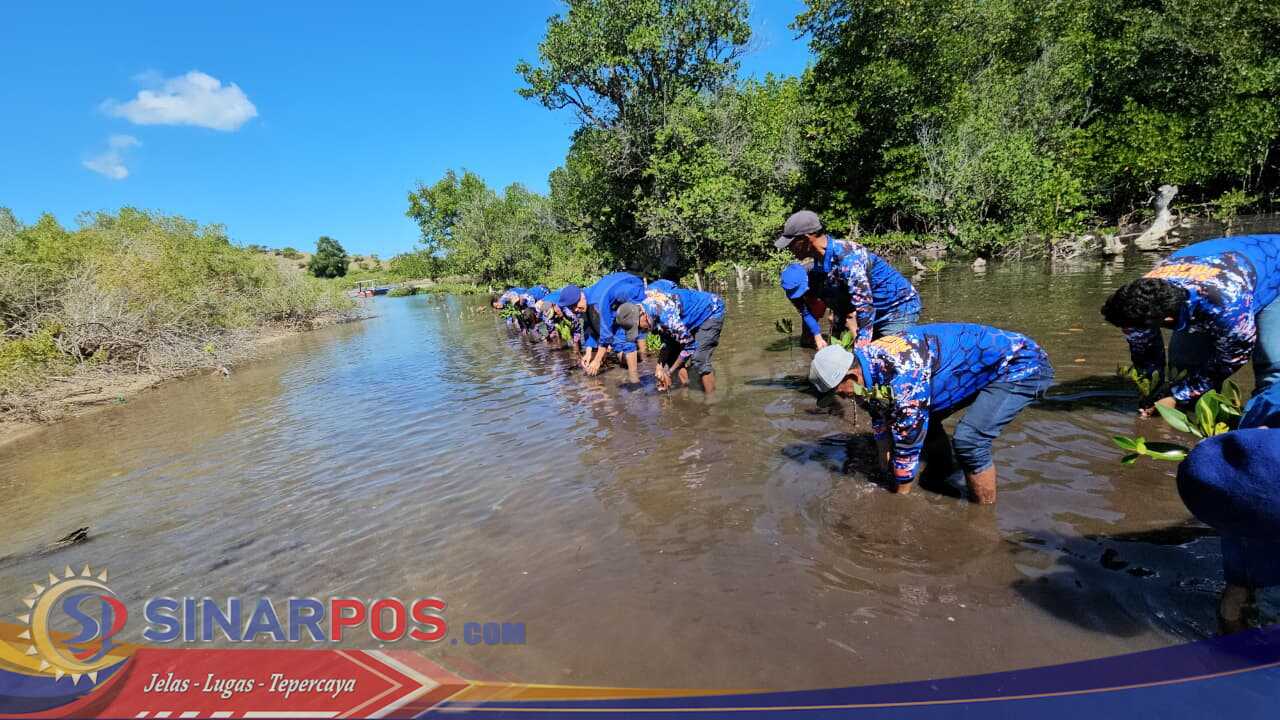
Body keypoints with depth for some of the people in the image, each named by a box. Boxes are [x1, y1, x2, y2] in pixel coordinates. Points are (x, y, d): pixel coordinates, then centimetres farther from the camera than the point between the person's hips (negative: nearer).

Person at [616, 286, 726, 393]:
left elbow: (689, 346, -26)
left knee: (699, 360, -19)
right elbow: (668, 339, -1)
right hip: (695, 317, 9)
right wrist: (660, 366, -11)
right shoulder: (648, 304, -10)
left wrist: (669, 372, -15)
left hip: (711, 311, -9)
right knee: (672, 356, 4)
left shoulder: (666, 316, -37)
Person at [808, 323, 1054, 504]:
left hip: (1023, 366, -9)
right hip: (988, 368, 10)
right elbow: (881, 416, 10)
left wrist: (900, 497, -9)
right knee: (925, 419, 10)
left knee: (969, 440, -23)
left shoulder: (902, 377, -34)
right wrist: (884, 464, 18)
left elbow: (908, 442, -23)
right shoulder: (870, 361, -5)